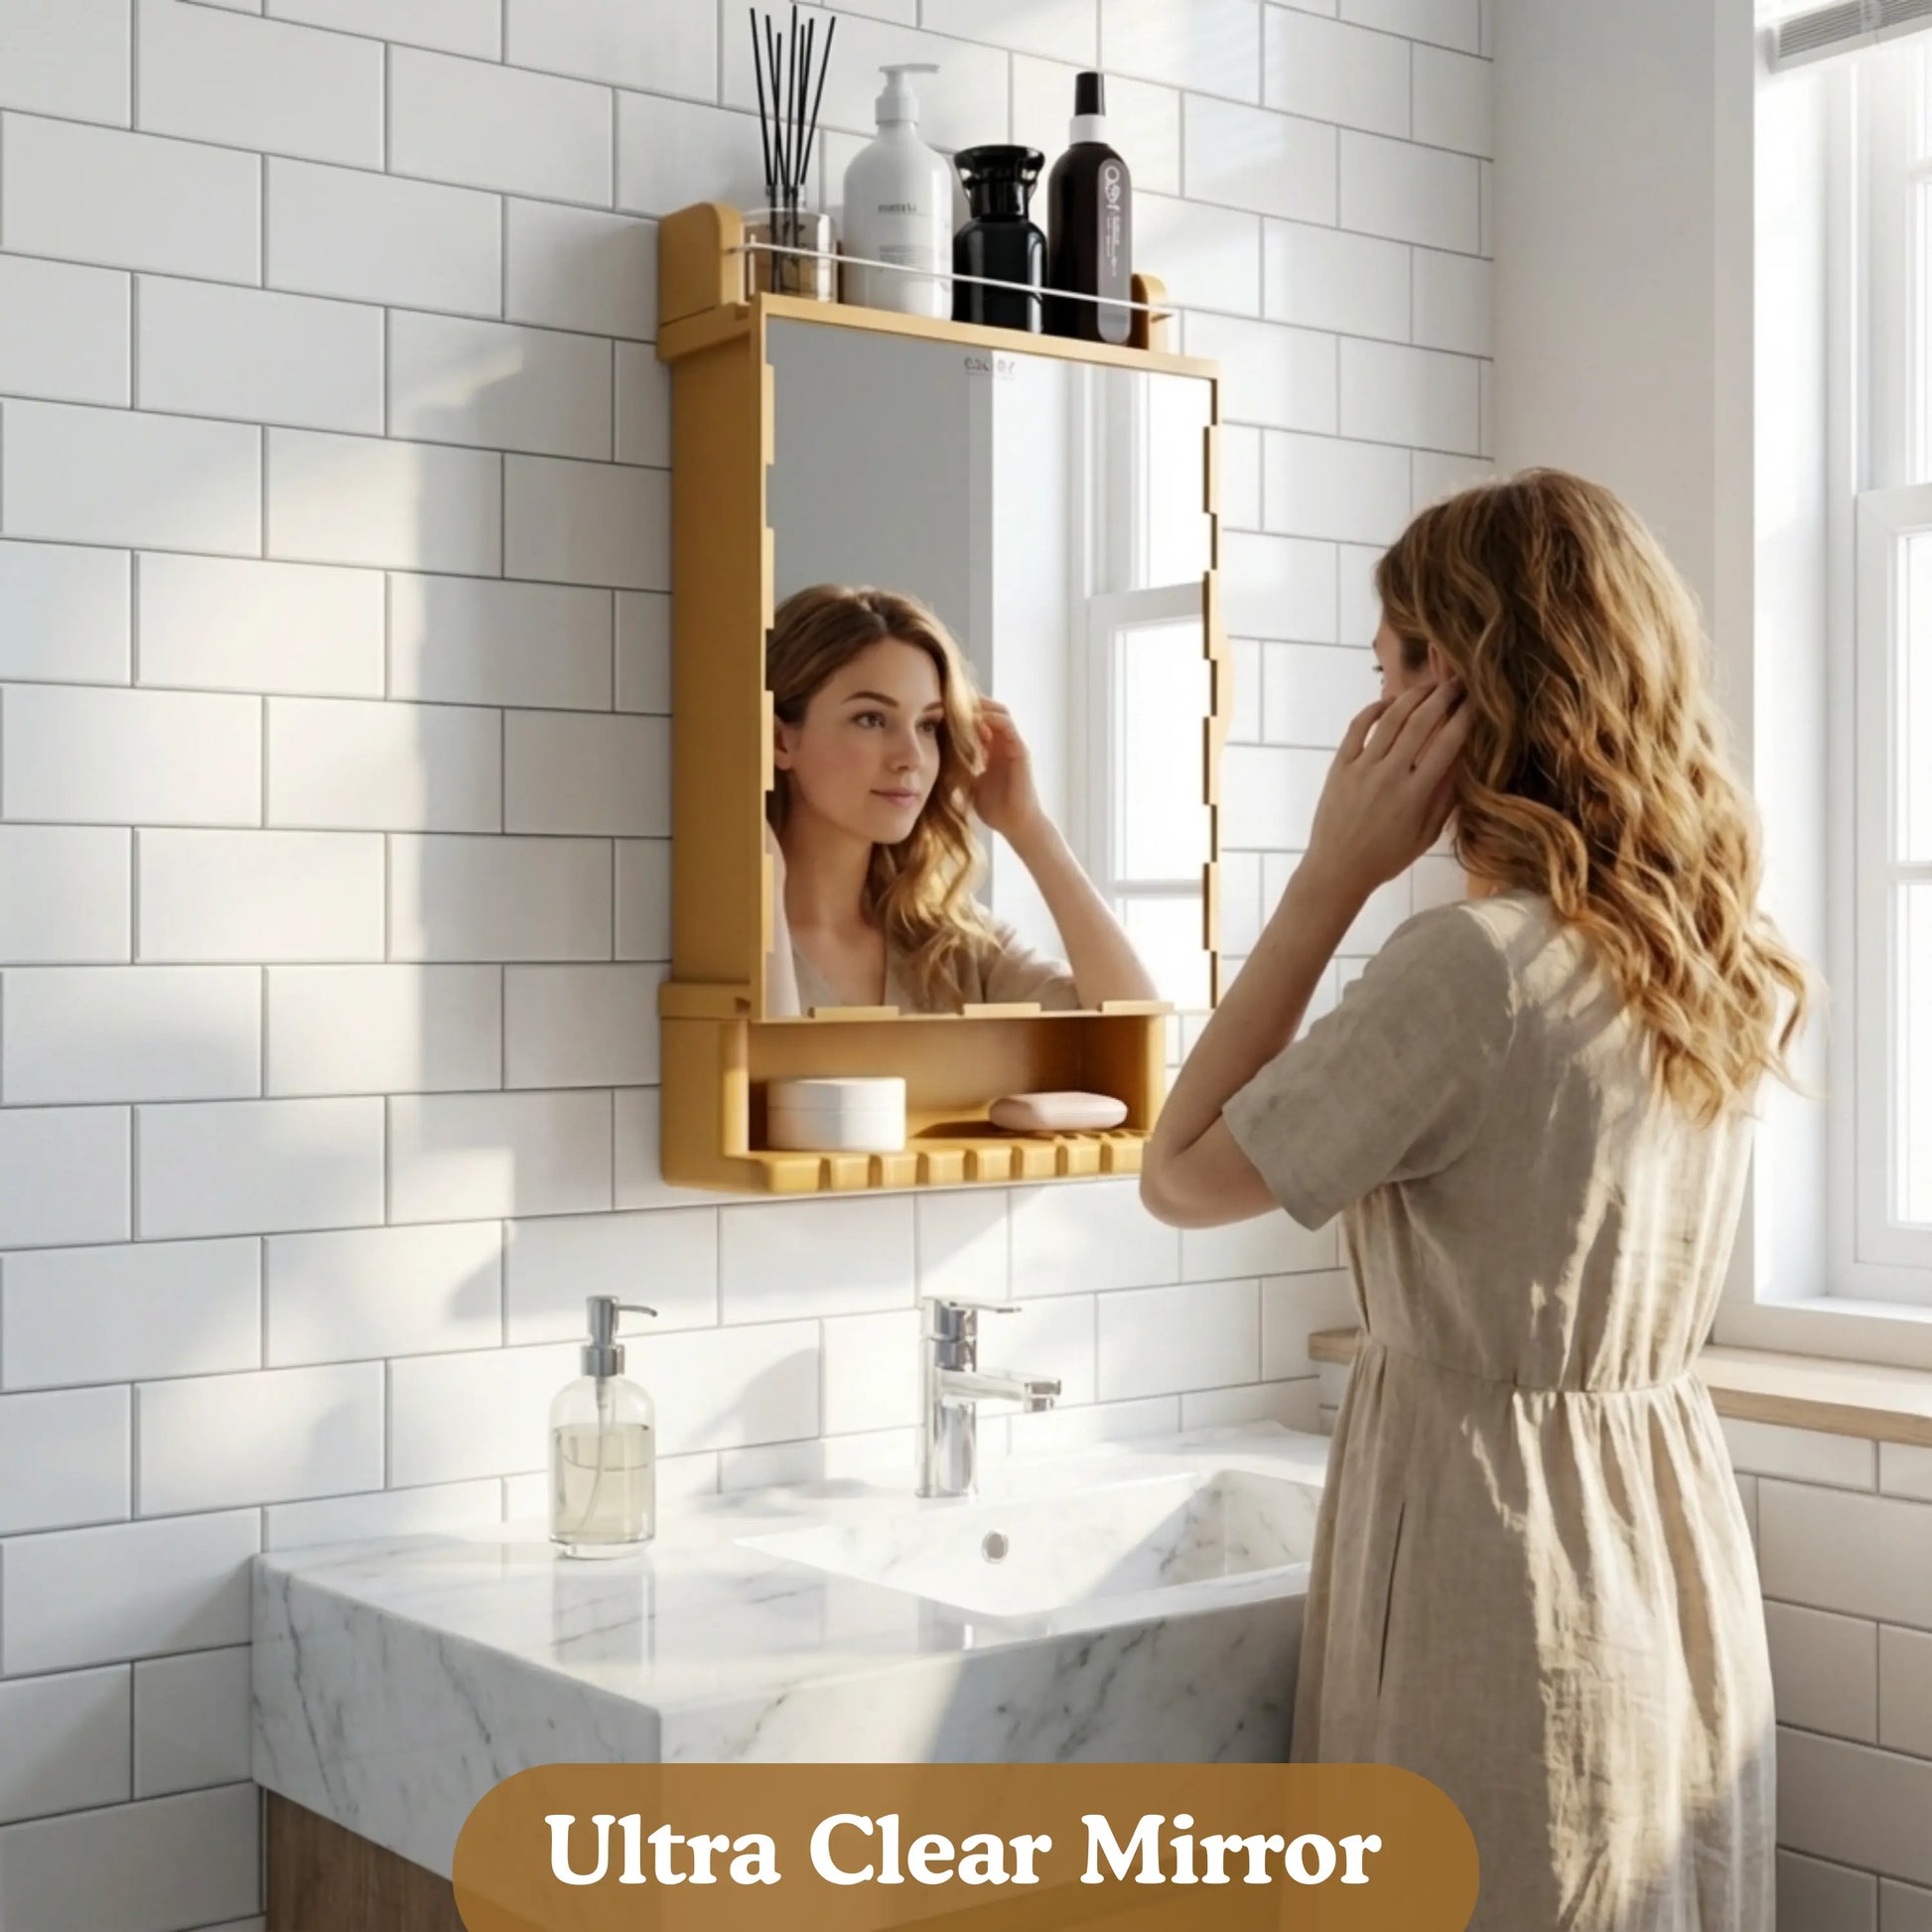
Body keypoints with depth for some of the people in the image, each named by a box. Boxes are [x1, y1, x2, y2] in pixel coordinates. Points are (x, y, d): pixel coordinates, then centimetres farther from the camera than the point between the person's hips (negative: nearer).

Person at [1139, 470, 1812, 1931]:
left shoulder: (1473, 964, -22)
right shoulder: (1729, 958, 2)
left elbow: (1182, 1178, -11)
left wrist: (1330, 877, -12)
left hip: (1494, 1544, -8)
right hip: (1676, 1543, 8)